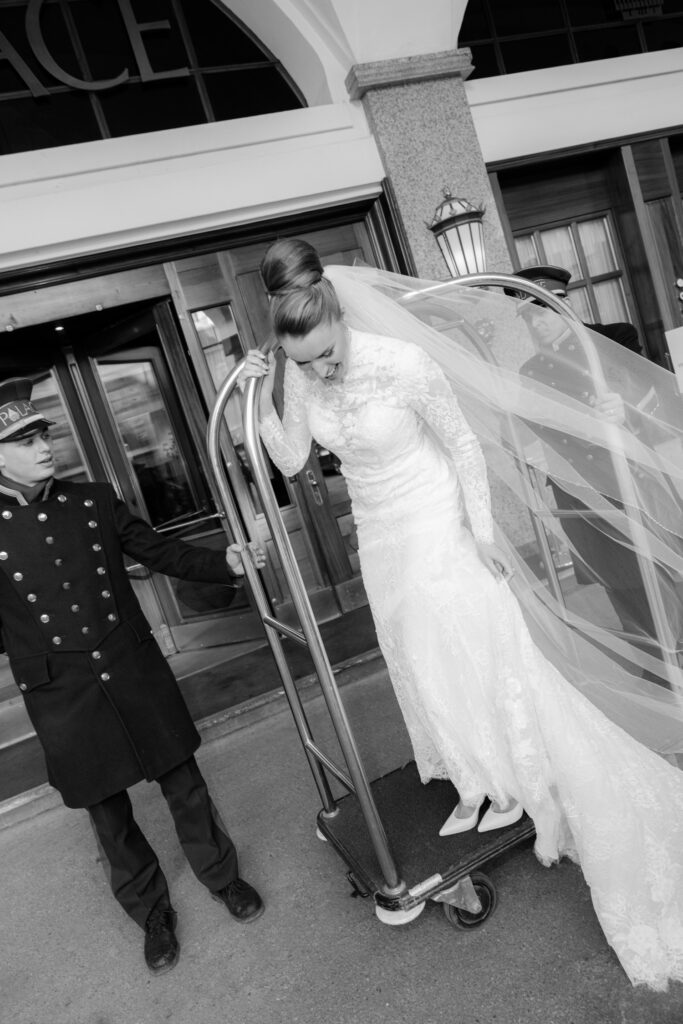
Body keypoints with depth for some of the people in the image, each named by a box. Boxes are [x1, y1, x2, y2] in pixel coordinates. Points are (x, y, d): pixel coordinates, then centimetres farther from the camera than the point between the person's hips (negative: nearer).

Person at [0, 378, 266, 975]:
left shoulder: (94, 502, -2)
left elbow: (162, 553, 3)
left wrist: (226, 564, -8)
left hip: (137, 675, 2)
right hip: (63, 700, -1)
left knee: (184, 784, 15)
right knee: (109, 814, 16)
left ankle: (222, 874, 41)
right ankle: (152, 912, 41)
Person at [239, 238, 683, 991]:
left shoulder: (403, 362, -23)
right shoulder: (303, 381, -6)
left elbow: (462, 444, -15)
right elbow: (290, 460, -4)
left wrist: (483, 530, -14)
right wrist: (260, 396, -13)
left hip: (437, 528, -6)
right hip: (381, 540, 6)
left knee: (477, 653, 5)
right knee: (422, 665, 15)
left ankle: (513, 785, 30)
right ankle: (471, 787, 36)